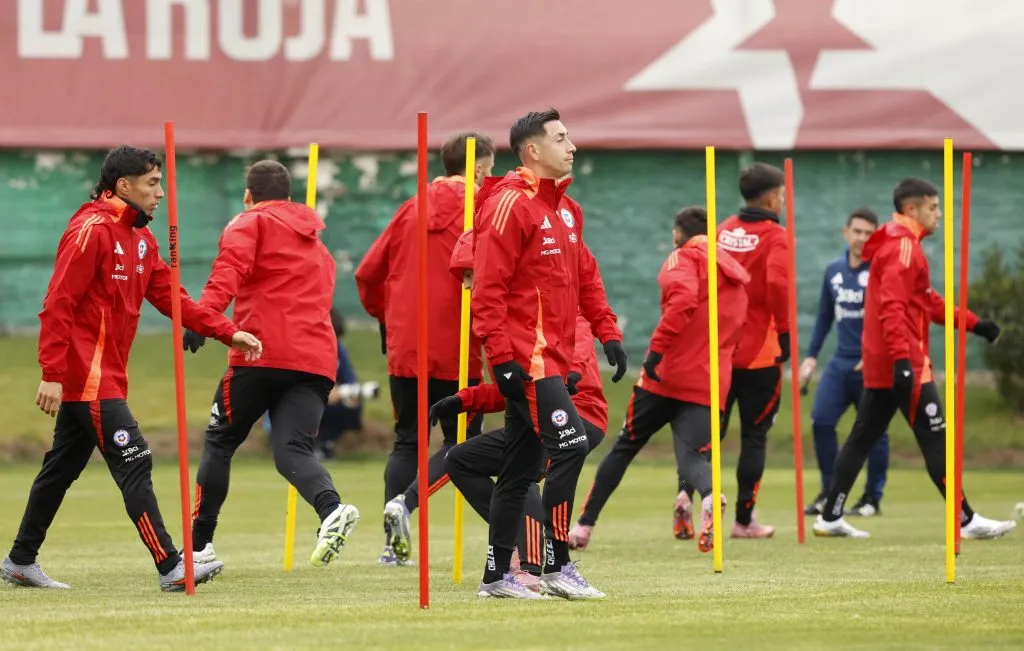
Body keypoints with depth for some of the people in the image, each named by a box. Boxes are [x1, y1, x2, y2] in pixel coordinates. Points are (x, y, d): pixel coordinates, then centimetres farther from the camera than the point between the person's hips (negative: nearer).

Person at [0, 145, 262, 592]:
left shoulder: (140, 237, 15)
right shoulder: (92, 231, -15)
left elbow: (170, 297, 13)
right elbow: (58, 304, -18)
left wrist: (227, 332, 3)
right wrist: (52, 375, -23)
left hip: (108, 377, 10)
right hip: (87, 375, -10)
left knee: (62, 469, 15)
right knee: (134, 465, -13)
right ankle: (171, 568, -16)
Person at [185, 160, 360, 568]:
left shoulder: (250, 225, 10)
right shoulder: (317, 245, 31)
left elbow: (229, 270, -10)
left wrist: (202, 316, -24)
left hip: (263, 352, -5)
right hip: (316, 361, 5)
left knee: (220, 442, 11)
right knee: (292, 451, -7)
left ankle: (198, 546, 12)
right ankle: (332, 509, -38)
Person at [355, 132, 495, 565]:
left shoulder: (411, 210, 11)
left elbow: (368, 273, 11)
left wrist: (384, 315, 26)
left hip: (404, 346, 5)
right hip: (454, 348, -5)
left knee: (407, 442, 13)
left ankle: (394, 544, 4)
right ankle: (406, 502, -18)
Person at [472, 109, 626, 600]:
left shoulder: (565, 209, 18)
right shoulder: (510, 205, -11)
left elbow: (585, 276, 22)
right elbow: (488, 287, -16)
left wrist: (607, 333, 11)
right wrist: (501, 356, -21)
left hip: (553, 355, 9)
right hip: (525, 357, -9)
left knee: (520, 468, 11)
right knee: (570, 444, -17)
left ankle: (496, 576, 16)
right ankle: (556, 567, -14)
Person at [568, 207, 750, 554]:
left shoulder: (684, 258, 0)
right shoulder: (735, 274, 21)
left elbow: (682, 298, -20)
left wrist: (656, 349, -23)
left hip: (668, 374, -4)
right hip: (710, 385, 4)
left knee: (625, 447, 13)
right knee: (692, 457, -5)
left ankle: (584, 526, 19)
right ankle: (709, 494, -41)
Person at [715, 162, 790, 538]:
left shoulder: (725, 230, 8)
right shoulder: (774, 236, -10)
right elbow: (777, 283, -25)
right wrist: (784, 330, -15)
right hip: (758, 352, -5)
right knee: (754, 437, 5)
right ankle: (744, 520, 7)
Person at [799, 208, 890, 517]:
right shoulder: (834, 271, 10)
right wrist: (811, 356, 16)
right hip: (841, 362, 5)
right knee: (821, 421, -6)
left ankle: (872, 498, 11)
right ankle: (830, 493, 4)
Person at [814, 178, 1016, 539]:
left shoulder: (899, 244, 19)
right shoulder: (903, 246, -13)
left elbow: (927, 301, 26)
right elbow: (893, 306, -25)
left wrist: (973, 323, 25)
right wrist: (902, 357, -33)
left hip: (881, 366, 10)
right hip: (905, 364, -10)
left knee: (862, 438, 11)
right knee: (936, 439, -7)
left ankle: (830, 517, 13)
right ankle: (967, 521, -6)